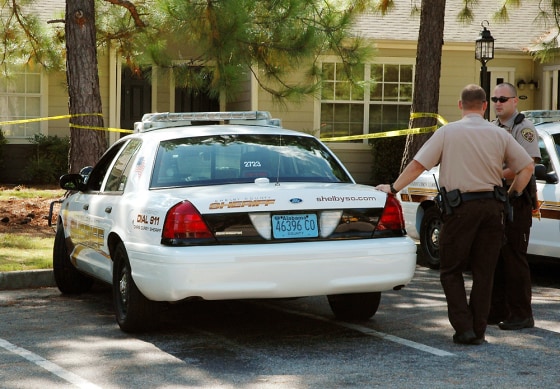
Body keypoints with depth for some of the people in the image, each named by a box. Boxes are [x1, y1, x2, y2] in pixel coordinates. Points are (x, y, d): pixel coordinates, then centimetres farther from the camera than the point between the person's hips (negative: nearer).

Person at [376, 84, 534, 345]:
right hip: (492, 206, 3)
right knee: (484, 272, 10)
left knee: (451, 271, 6)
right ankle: (478, 331, 11)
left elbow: (417, 165, -4)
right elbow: (527, 167, 6)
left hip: (460, 208, -3)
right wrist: (512, 195, 17)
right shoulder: (499, 135, 6)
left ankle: (464, 328, -4)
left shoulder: (447, 132, -2)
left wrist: (393, 188, 5)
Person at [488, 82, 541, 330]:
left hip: (516, 201, -8)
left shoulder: (524, 128, -7)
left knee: (514, 258, -7)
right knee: (494, 258, 10)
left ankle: (521, 315, -2)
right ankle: (497, 310, 17)